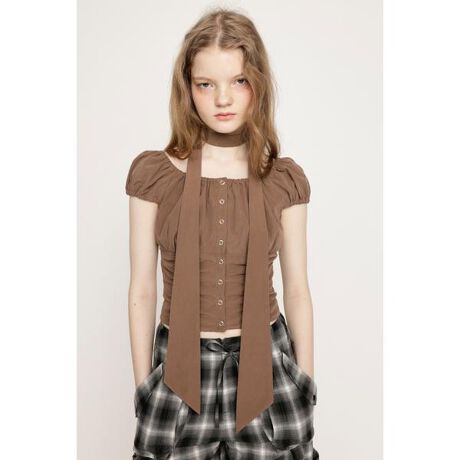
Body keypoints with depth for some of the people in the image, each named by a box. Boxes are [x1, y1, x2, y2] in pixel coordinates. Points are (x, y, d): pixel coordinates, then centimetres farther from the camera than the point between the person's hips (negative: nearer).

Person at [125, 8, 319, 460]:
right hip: (179, 368, 0)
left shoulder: (286, 179, -4)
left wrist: (306, 387, 4)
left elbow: (297, 290, 1)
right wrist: (143, 386, 1)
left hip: (266, 363, 1)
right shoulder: (152, 173, -7)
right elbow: (142, 289, -2)